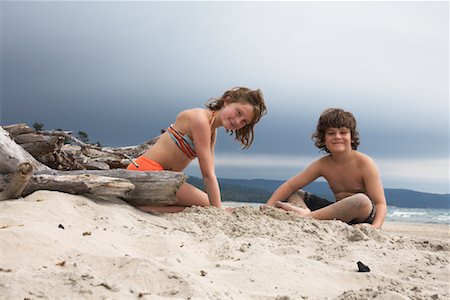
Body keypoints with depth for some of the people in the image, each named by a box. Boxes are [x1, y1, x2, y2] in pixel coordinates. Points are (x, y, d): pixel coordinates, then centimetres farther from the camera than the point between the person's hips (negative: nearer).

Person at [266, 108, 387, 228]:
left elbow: (381, 203, -16)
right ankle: (304, 212, -36)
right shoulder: (323, 164, 2)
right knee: (292, 195, -1)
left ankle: (306, 216, -32)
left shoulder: (364, 163, -11)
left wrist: (374, 230, -36)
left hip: (365, 216, -5)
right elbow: (290, 186, 0)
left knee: (362, 200, -39)